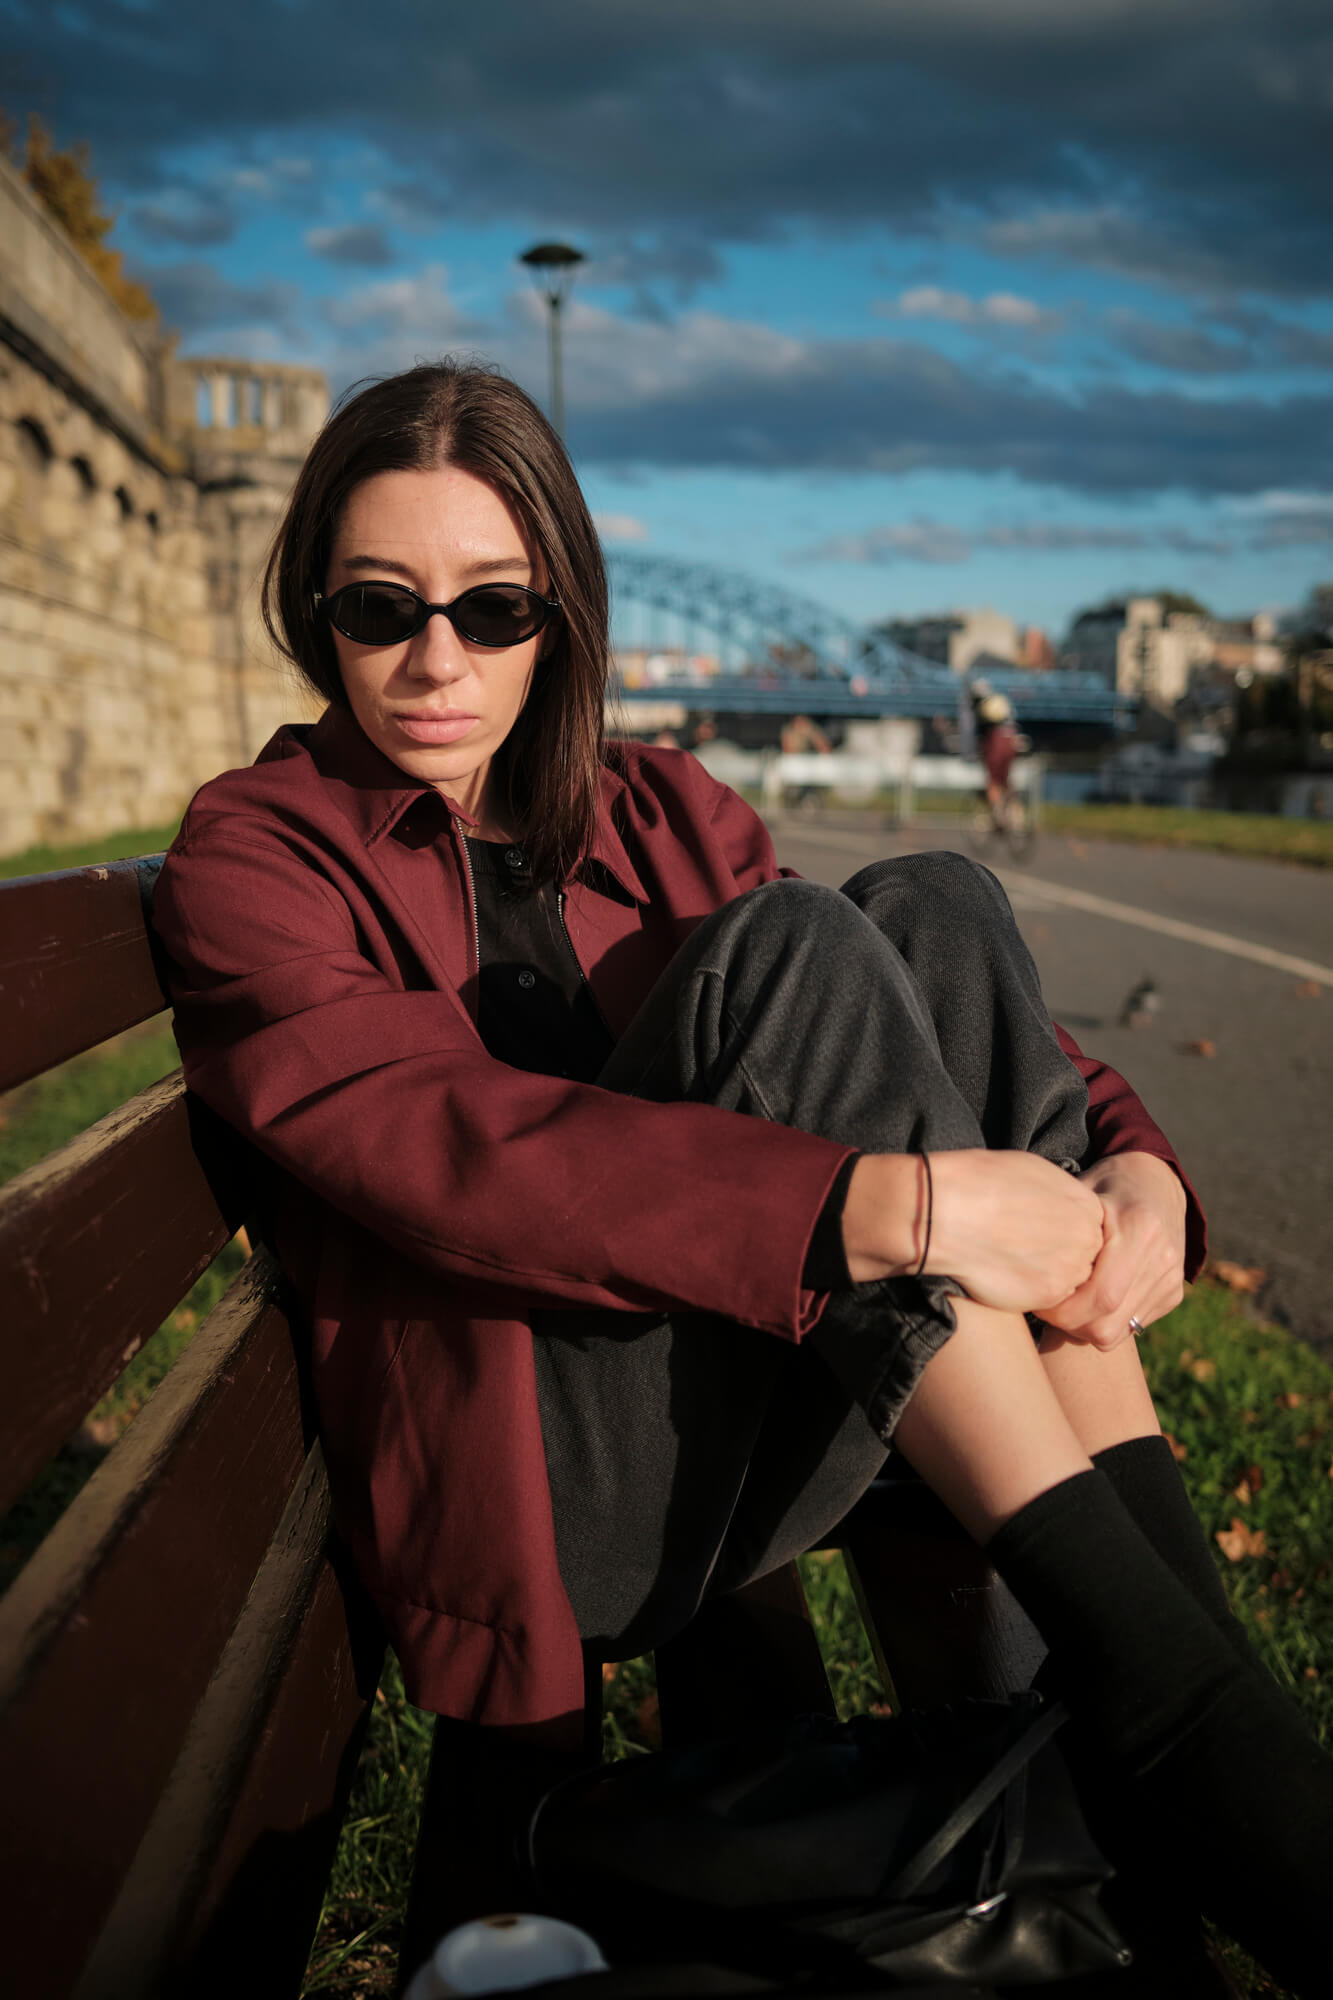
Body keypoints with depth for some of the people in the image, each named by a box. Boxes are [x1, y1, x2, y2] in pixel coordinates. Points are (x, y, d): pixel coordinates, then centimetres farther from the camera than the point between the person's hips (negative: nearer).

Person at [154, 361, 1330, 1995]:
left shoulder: (661, 818, 14)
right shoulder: (255, 856, 0)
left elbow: (948, 1008, 6)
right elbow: (449, 1142, -19)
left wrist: (1130, 1166, -16)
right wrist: (897, 1206, -28)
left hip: (780, 1418, 5)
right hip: (545, 1485, -4)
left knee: (927, 910, -14)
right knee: (795, 954, -23)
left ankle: (1182, 1606, -17)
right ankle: (1156, 1678, -23)